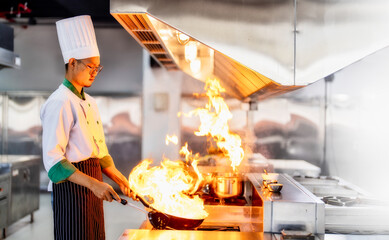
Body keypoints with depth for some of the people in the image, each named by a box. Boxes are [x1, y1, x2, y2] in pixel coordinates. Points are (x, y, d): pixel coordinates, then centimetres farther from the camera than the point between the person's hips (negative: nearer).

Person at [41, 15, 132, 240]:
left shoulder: (89, 102, 14)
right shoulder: (60, 103, -14)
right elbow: (53, 160, -21)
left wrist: (119, 179, 11)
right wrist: (93, 183, -27)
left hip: (93, 185, 9)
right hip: (71, 186, -8)